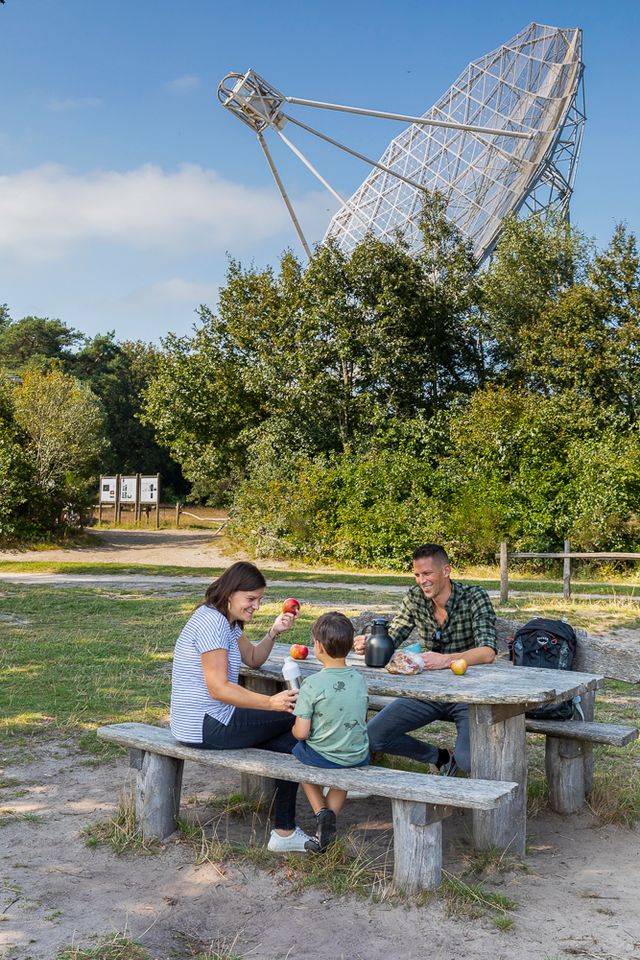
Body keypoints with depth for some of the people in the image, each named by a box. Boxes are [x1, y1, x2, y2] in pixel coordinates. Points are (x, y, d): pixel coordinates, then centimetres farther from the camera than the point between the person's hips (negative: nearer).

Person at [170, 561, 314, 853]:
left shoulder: (227, 621, 13)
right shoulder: (211, 621, -19)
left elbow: (253, 659, 22)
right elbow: (219, 688, -24)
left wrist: (274, 632, 4)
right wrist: (271, 702, -29)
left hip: (215, 719, 10)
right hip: (206, 726, -10)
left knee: (290, 741, 1)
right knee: (297, 714, -5)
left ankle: (285, 832, 5)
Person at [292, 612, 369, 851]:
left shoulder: (313, 684, -20)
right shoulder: (359, 679, -5)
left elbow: (301, 732, -18)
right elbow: (362, 720, 8)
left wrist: (295, 729, 4)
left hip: (323, 757, -4)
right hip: (358, 758, 4)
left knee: (298, 751, 30)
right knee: (344, 771, 38)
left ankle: (321, 812, 13)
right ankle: (331, 814, 16)